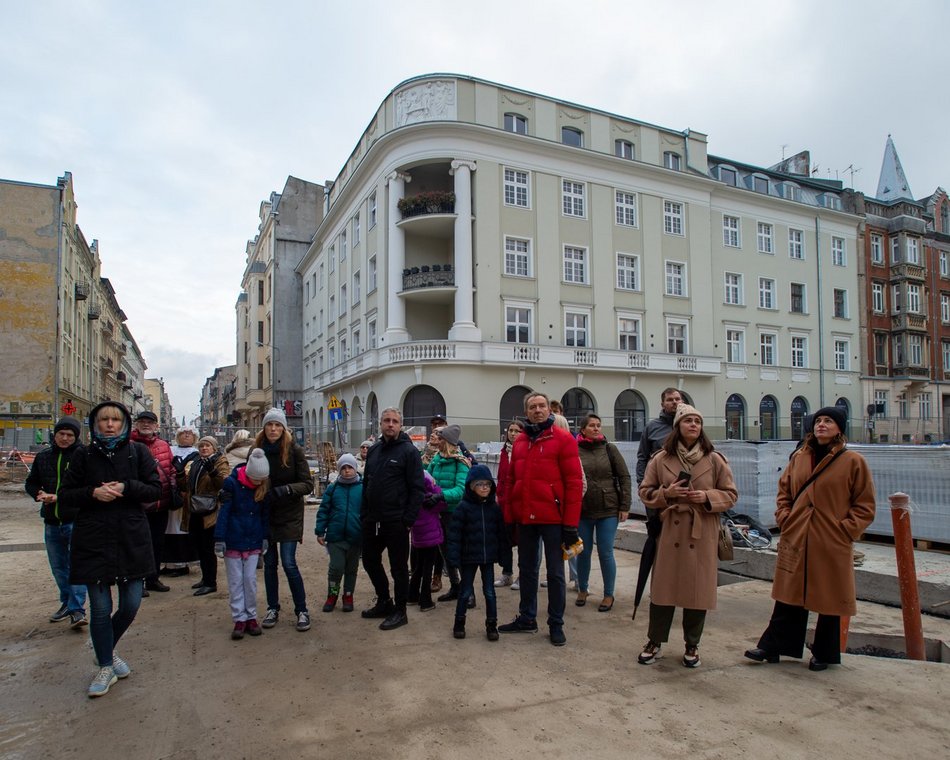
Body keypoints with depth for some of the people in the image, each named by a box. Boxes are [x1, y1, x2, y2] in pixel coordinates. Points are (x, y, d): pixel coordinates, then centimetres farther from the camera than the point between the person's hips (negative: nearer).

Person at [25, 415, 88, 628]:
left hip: (76, 520, -6)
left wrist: (59, 497, -20)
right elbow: (31, 483, 18)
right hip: (51, 522, 6)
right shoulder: (43, 457, 9)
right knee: (58, 566, 17)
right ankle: (67, 603, 34)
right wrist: (39, 493, -4)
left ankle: (77, 610, -7)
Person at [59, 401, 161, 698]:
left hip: (132, 539, 1)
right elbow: (65, 495, 5)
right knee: (100, 608, 3)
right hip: (93, 541, 0)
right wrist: (93, 493, -13)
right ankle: (105, 667, 23)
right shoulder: (84, 456, 3)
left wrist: (125, 488, -16)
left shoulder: (138, 452, 2)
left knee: (131, 604, 5)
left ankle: (107, 649, 35)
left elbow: (156, 490, 0)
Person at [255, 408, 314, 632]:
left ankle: (302, 610, 9)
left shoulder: (294, 451, -9)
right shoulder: (257, 451, -2)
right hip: (264, 515, 3)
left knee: (289, 563, -6)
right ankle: (273, 608, 27)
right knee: (269, 562, 11)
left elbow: (308, 484, -9)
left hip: (289, 516, -3)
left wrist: (287, 490, -25)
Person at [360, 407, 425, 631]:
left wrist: (408, 519, -16)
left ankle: (399, 611, 19)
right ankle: (384, 602, 36)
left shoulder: (408, 451, -9)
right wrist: (363, 513, 11)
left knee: (398, 567, 4)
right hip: (372, 520, 7)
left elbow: (418, 488, -13)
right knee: (370, 561, 17)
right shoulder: (374, 450, 11)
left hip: (396, 522, -7)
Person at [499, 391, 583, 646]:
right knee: (526, 569, 17)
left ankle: (556, 625, 21)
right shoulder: (519, 442, 9)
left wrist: (571, 523, -14)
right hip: (525, 518, 5)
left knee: (555, 573, 7)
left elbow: (573, 482, -10)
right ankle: (527, 618, 32)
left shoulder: (563, 439, -7)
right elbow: (510, 480, 12)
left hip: (552, 517, -5)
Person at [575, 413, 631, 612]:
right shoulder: (574, 451, -2)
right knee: (583, 552, 10)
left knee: (606, 553, 4)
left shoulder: (610, 449, 1)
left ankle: (609, 595, 20)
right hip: (581, 511, 0)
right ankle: (582, 590, 30)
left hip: (608, 510, 0)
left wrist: (624, 506, -3)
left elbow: (624, 477, 2)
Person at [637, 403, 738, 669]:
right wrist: (666, 493, -14)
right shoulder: (661, 459, 1)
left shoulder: (715, 459, 2)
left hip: (703, 535, 0)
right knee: (663, 587, 5)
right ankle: (655, 642, 20)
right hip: (670, 532, 0)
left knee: (698, 590, 7)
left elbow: (731, 494, 5)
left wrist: (707, 496, -13)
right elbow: (645, 491, 6)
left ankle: (692, 646, 25)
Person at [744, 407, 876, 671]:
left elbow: (865, 505, -2)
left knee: (829, 600, 11)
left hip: (831, 545, -3)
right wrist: (784, 519, 4)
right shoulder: (799, 457, 6)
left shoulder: (853, 461, -5)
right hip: (795, 541, 3)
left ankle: (824, 654, 28)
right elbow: (784, 491, 16)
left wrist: (845, 530, -9)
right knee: (788, 598, 12)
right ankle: (772, 647, 20)